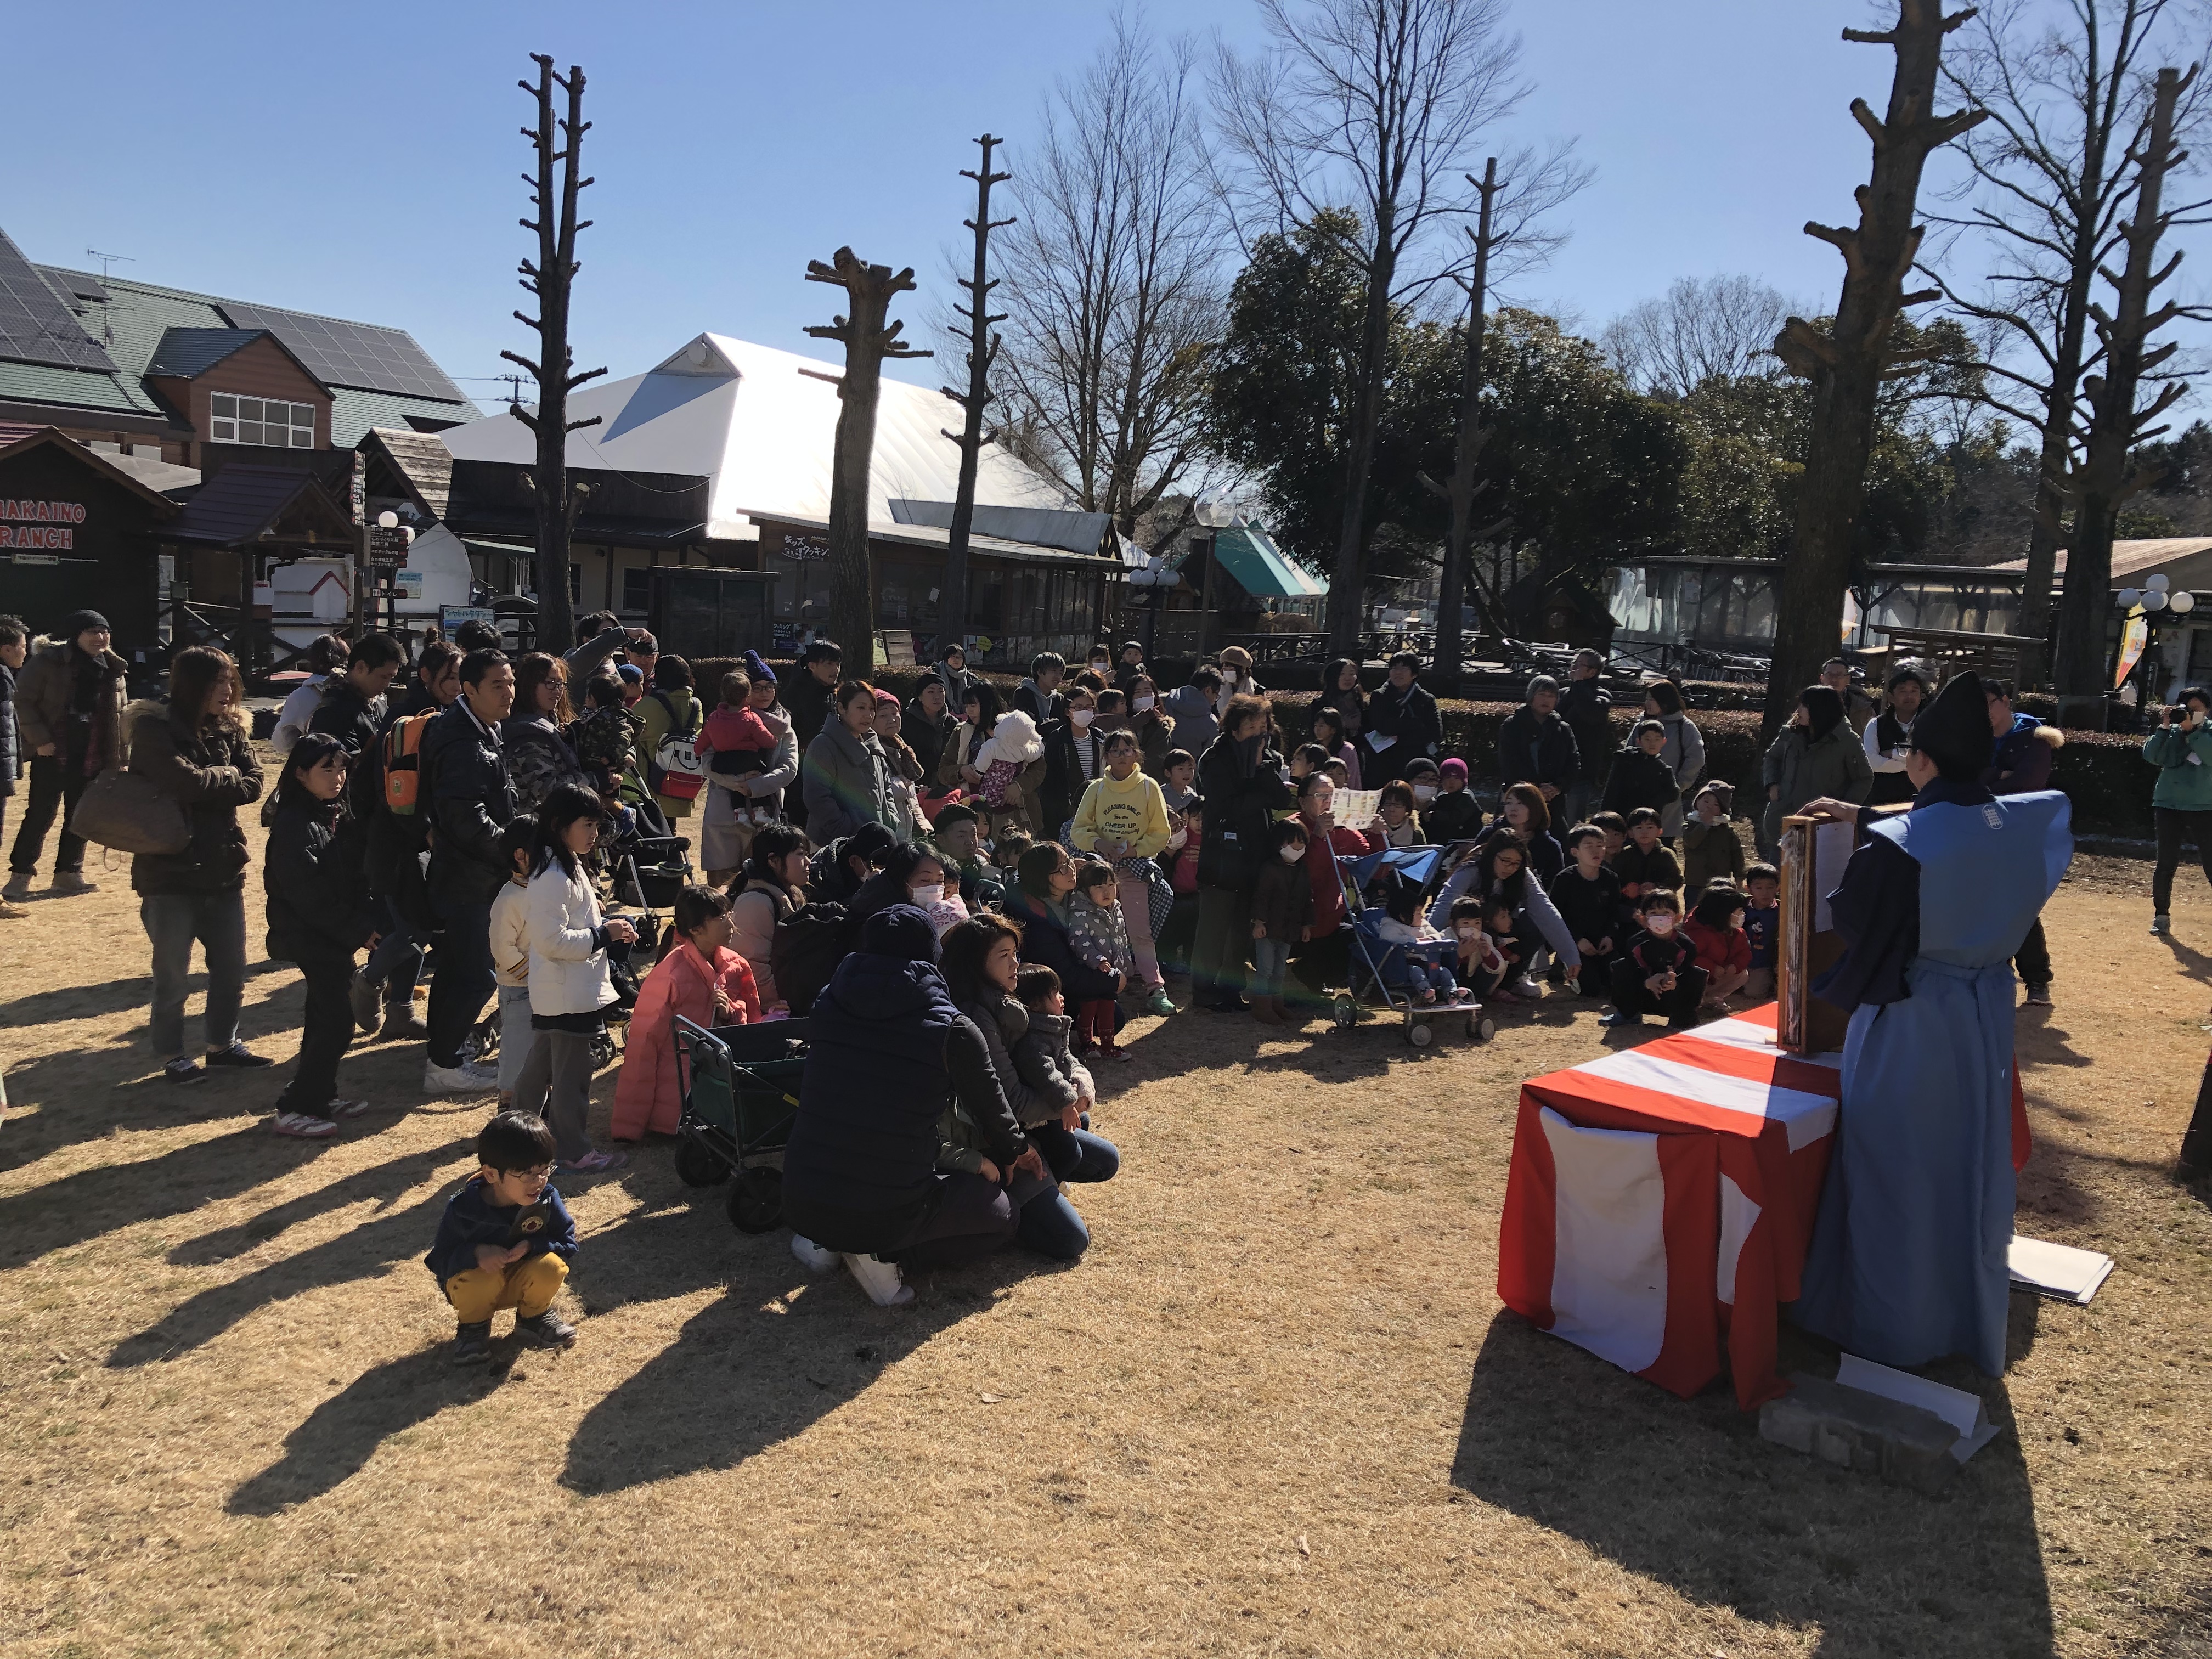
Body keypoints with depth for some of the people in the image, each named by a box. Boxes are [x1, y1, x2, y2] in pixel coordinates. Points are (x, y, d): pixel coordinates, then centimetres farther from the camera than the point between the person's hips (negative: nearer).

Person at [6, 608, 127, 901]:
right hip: (52, 753, -5)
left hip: (92, 756, 5)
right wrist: (39, 740, -15)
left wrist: (118, 758, 8)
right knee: (41, 814, -2)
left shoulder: (112, 669, 6)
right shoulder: (49, 662, -9)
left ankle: (68, 874, 21)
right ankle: (20, 875, 8)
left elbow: (119, 715, 11)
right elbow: (23, 700, -8)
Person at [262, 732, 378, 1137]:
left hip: (336, 936, 9)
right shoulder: (294, 824, -17)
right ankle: (292, 1109, -2)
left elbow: (353, 878, 13)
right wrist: (359, 932, -18)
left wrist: (364, 922, -2)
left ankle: (320, 1096, 26)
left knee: (325, 1016, 15)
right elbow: (308, 894, -21)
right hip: (310, 938, -9)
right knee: (336, 1021, -10)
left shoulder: (338, 816, 10)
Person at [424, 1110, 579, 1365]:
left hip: (524, 1283, 2)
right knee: (479, 1278, -36)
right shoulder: (462, 1209, -23)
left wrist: (531, 1246, -31)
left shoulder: (547, 1198, -18)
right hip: (477, 1285, -2)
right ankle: (474, 1325, -1)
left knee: (551, 1267, -29)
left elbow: (568, 1244, -12)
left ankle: (534, 1316, 4)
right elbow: (439, 1262, -19)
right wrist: (475, 1253, -39)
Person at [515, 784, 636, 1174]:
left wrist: (607, 925, 7)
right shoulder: (553, 877, -22)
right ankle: (574, 1151, 11)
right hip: (567, 995, -11)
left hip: (555, 993, 11)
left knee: (541, 1065, 21)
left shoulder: (569, 867, 12)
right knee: (572, 1073, 1)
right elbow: (551, 938, -27)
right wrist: (603, 934, -21)